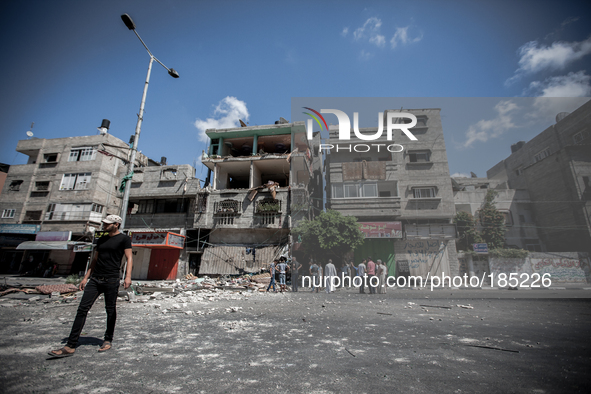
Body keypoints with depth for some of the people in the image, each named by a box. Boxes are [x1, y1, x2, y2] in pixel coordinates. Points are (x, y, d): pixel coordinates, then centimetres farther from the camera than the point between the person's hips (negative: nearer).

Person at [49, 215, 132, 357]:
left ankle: (108, 340, 21)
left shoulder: (124, 239, -4)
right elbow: (95, 260, 22)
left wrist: (128, 276, -22)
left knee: (111, 311, 5)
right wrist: (86, 278, 16)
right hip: (95, 279, 6)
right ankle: (70, 346, 6)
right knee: (82, 309, 0)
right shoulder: (102, 240, 17)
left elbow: (129, 258, -11)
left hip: (111, 280, -6)